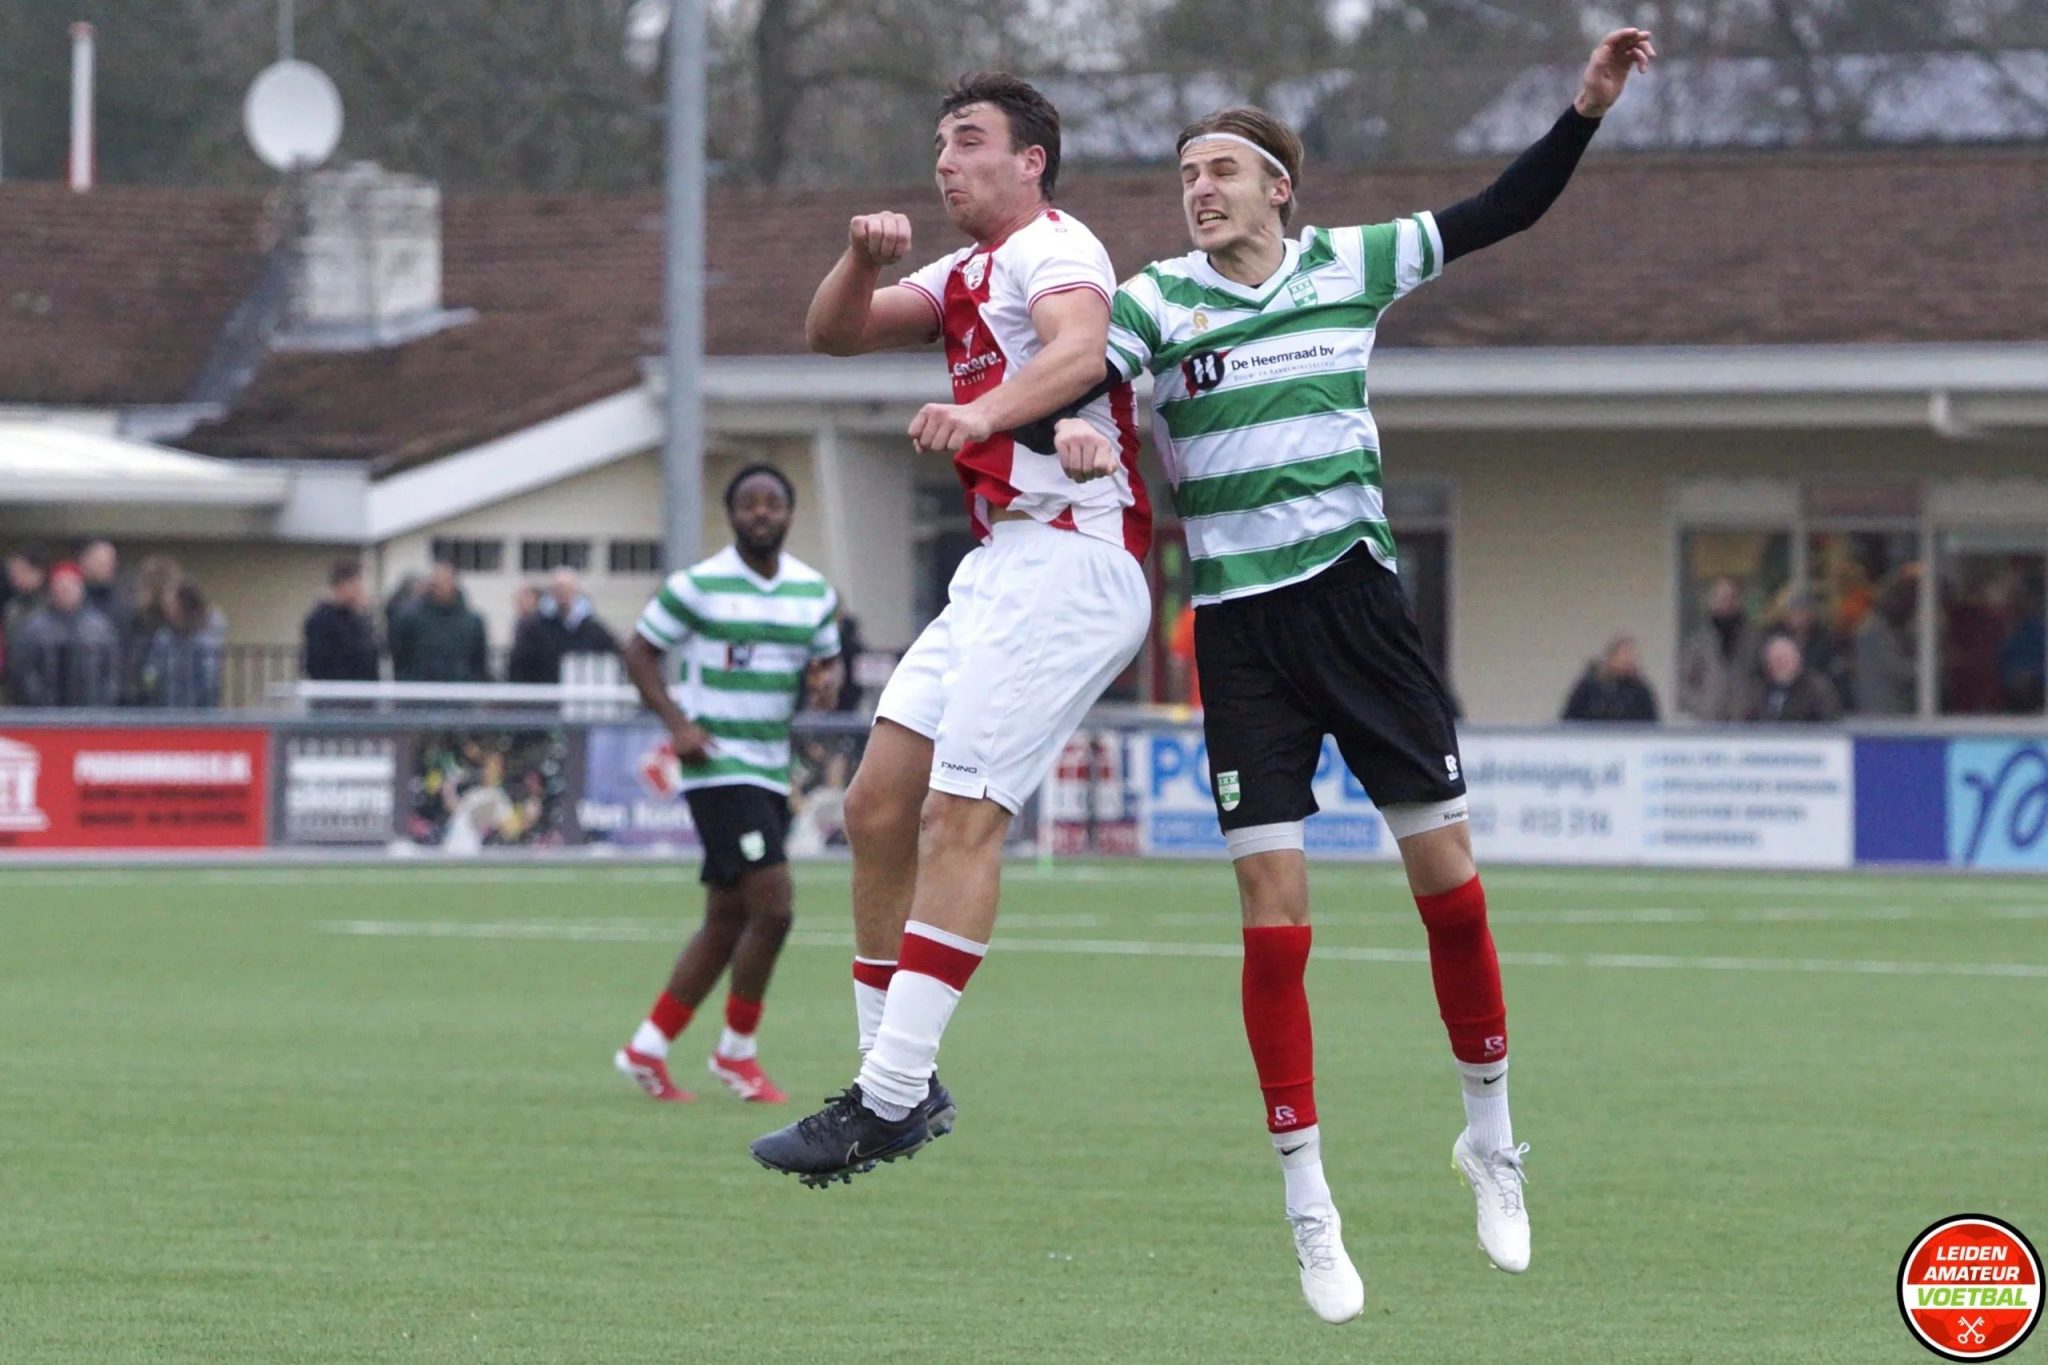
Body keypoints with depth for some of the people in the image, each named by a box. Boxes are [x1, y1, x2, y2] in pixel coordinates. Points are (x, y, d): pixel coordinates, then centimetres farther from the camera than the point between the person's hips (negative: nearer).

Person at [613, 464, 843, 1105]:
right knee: (773, 906, -15)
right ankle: (737, 1051, 1)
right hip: (719, 768, -7)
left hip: (773, 771, 7)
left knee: (727, 921, 9)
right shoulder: (697, 586, -7)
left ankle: (648, 1048, 19)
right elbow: (639, 652, -2)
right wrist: (677, 724, -15)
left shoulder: (814, 591, 9)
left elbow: (827, 660, 21)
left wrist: (825, 680, -5)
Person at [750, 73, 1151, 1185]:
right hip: (999, 569, 10)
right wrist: (864, 257, -1)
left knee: (960, 813, -18)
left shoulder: (1053, 248, -6)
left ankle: (892, 1097, -23)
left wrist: (984, 410, -46)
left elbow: (1079, 349, -27)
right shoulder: (966, 277, 24)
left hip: (1067, 559, -10)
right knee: (878, 809, 4)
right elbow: (834, 334, 20)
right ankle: (895, 1080, 7)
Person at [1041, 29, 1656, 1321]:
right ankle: (1310, 1211, 0)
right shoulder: (1157, 301, -1)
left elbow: (1504, 210, 11)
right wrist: (1067, 427, -37)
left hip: (1357, 597, 2)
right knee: (1276, 914, -6)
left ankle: (1492, 1135, 23)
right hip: (1241, 629, -2)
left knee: (1448, 875, 2)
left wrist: (1588, 109, 1)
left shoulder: (1352, 266, 4)